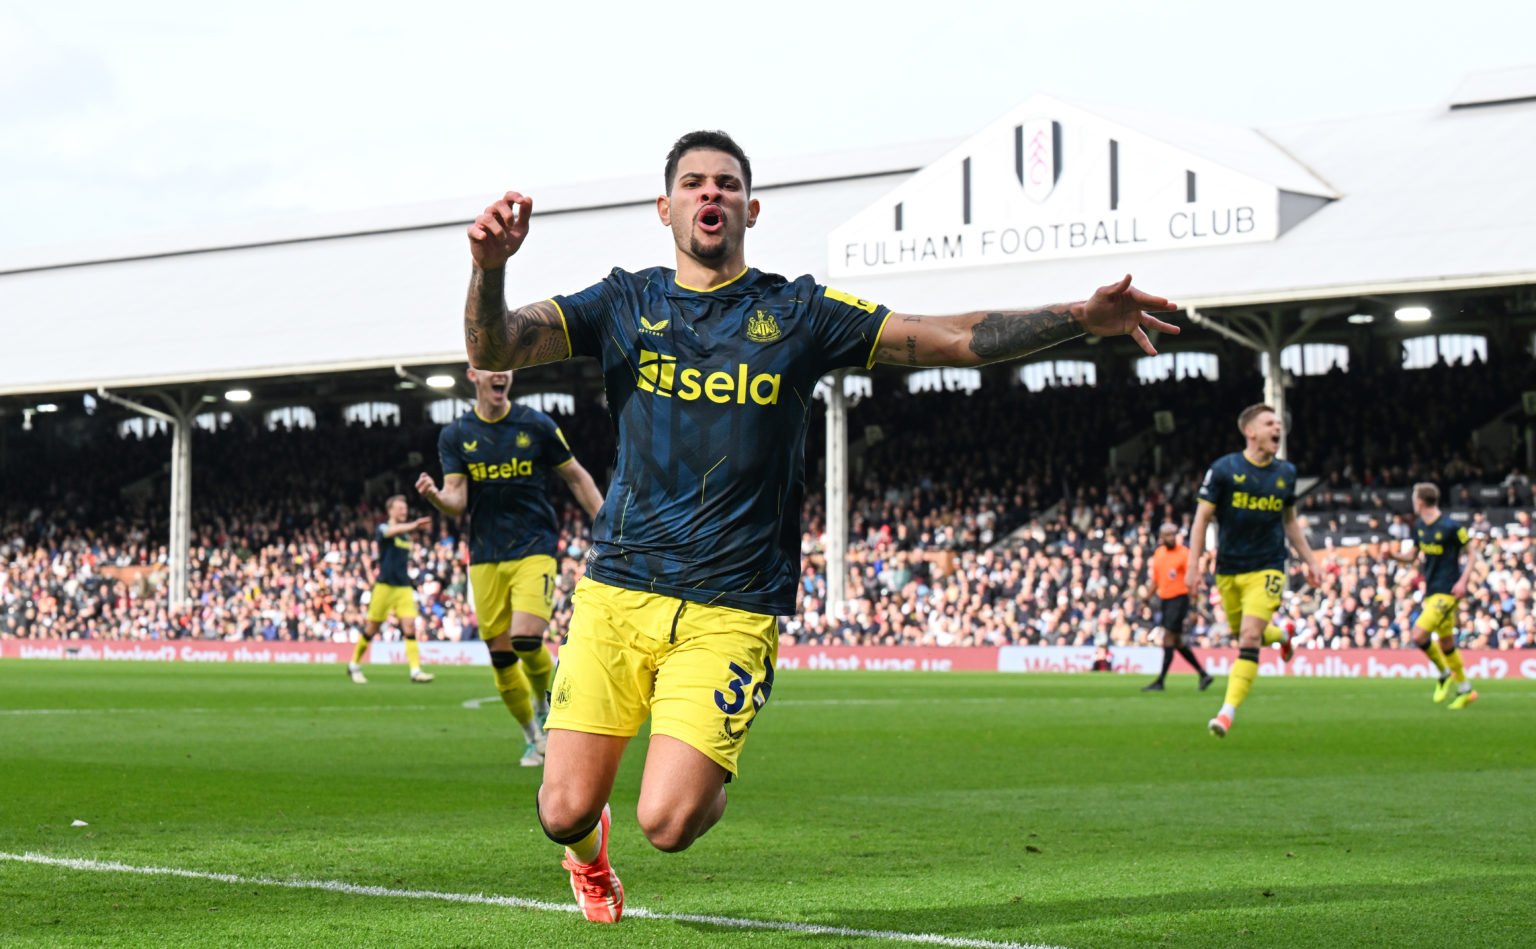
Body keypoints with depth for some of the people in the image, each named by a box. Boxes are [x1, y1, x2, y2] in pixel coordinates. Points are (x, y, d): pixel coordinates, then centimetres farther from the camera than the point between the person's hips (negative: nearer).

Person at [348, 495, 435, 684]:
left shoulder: (406, 536, 15)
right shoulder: (382, 529, -4)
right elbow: (392, 531, -29)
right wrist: (413, 525, -46)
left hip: (404, 587, 5)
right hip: (385, 585, -5)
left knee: (410, 626, -10)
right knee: (372, 629, 3)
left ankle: (415, 670, -15)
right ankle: (354, 665, 21)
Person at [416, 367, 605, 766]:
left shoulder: (536, 426, 1)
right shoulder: (455, 435, 4)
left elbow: (577, 477, 10)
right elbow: (457, 501, -3)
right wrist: (436, 497, -26)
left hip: (534, 550, -2)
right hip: (485, 558, 2)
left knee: (526, 639, -21)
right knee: (500, 655, 2)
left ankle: (545, 702, 11)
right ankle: (534, 738, 20)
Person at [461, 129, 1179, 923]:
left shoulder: (799, 313, 6)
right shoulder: (624, 304, 7)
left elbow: (955, 339, 4)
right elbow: (492, 349, -4)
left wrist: (1082, 316, -7)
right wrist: (490, 268, -26)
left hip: (731, 611, -1)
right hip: (616, 591, 1)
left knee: (668, 823, -15)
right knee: (564, 811, -4)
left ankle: (710, 775, 23)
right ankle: (588, 855, 35)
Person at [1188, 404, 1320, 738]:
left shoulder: (1286, 472, 4)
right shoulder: (1224, 469, -7)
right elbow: (1202, 518, -4)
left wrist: (1309, 560, 16)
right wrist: (1195, 567, -10)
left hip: (1266, 569, 0)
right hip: (1228, 570, 0)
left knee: (1249, 638, -16)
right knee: (1241, 633, 13)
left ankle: (1227, 713, -16)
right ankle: (1281, 636, 49)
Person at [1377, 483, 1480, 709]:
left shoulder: (1451, 527, -15)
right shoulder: (1419, 526, 8)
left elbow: (1472, 553, -8)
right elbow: (1413, 555, 18)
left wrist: (1463, 581, -18)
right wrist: (1394, 555, -2)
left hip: (1447, 592, -8)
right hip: (1430, 591, 8)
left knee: (1419, 635, -18)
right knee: (1446, 643, 12)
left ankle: (1445, 673, 3)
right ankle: (1465, 690, 22)